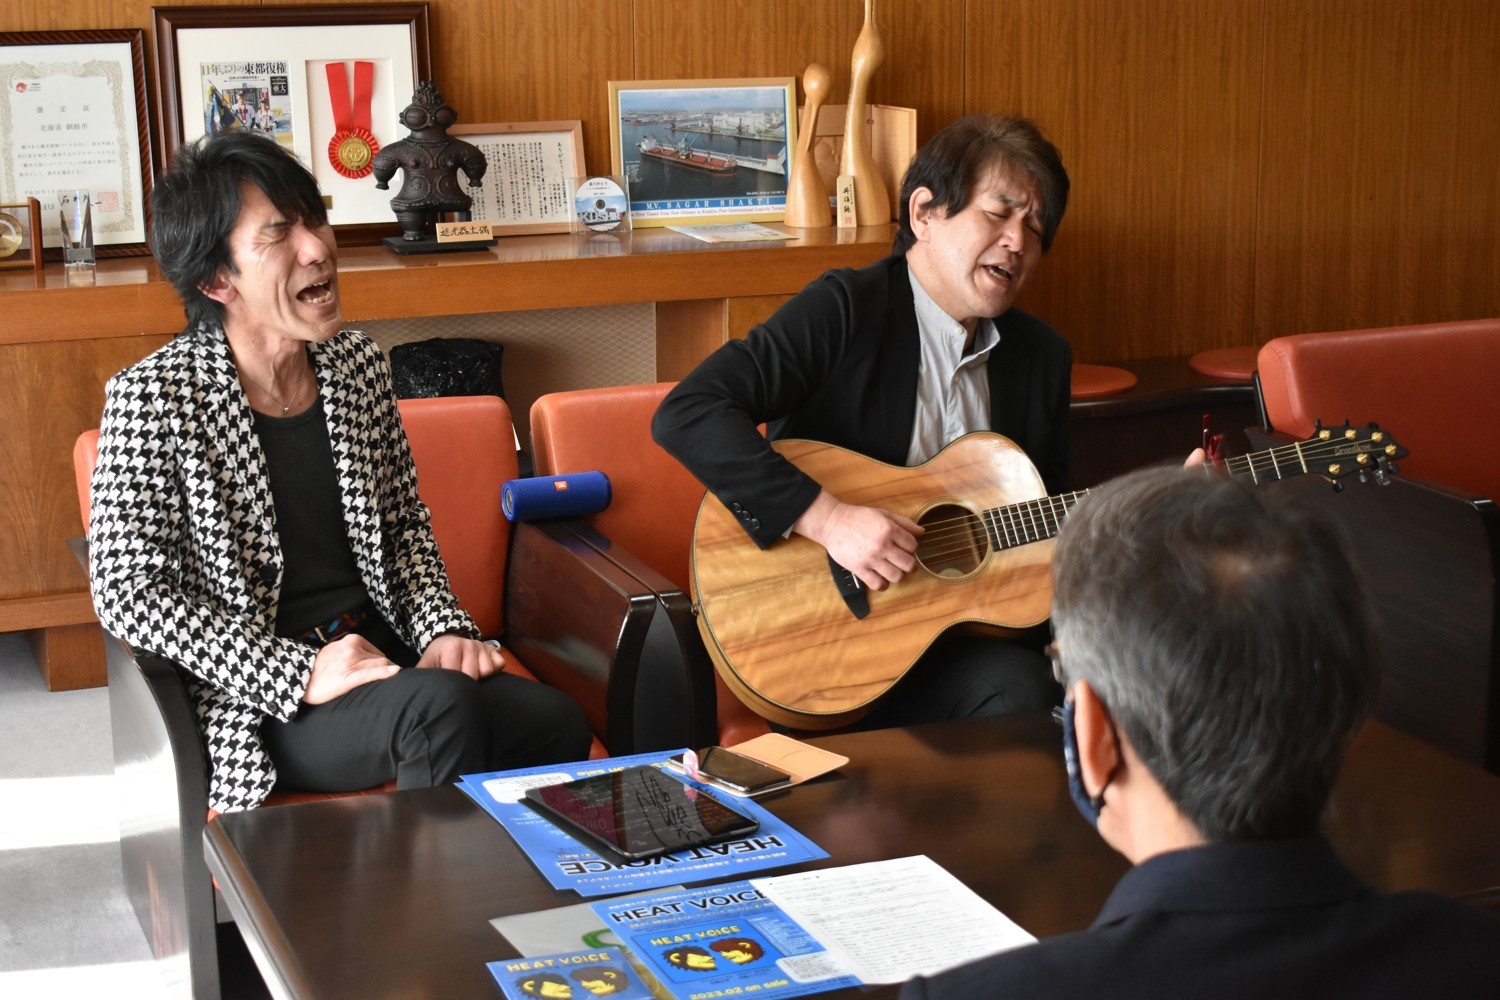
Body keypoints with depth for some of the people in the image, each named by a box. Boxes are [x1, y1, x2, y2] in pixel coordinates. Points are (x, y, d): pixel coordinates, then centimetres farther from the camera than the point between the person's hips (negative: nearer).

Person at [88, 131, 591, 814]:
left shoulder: (357, 363, 9)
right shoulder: (151, 398, -8)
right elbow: (127, 591, -11)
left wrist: (444, 630, -1)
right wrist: (298, 674, -19)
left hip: (386, 653, 5)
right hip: (257, 699, -5)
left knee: (557, 722, -23)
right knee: (440, 704, -33)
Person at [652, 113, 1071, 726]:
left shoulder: (1042, 356, 12)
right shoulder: (846, 309, -8)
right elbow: (686, 416, -21)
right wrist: (828, 518, -27)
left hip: (970, 624, 7)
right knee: (1018, 688, -30)